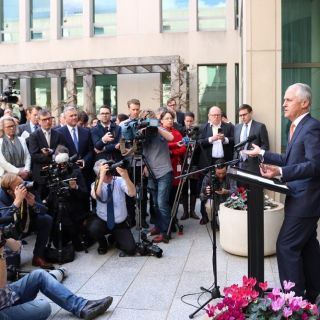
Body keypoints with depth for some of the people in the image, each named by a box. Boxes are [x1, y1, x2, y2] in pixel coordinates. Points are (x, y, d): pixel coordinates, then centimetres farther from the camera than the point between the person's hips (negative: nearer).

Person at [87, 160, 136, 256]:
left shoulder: (119, 181, -11)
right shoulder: (96, 184, -10)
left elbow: (132, 193, -30)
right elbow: (96, 196, -34)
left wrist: (125, 177, -47)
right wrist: (102, 177, -43)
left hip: (120, 224, 0)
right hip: (102, 222, 0)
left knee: (130, 249, -17)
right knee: (93, 228, -33)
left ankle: (115, 238, 18)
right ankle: (103, 244, 3)